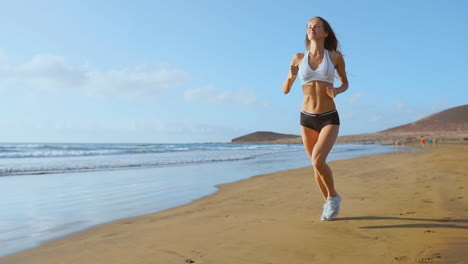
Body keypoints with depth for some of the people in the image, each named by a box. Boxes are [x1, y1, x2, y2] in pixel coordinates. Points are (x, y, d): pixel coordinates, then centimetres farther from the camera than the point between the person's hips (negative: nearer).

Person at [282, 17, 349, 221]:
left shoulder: (335, 56, -1)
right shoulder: (298, 58, 3)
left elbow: (345, 83, 13)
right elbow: (285, 90, 6)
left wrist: (337, 91, -11)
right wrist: (290, 76, -16)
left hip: (329, 118, -3)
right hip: (307, 119, 3)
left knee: (318, 161, -21)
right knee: (317, 165, 9)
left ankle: (333, 196, 7)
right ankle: (329, 203, 31)